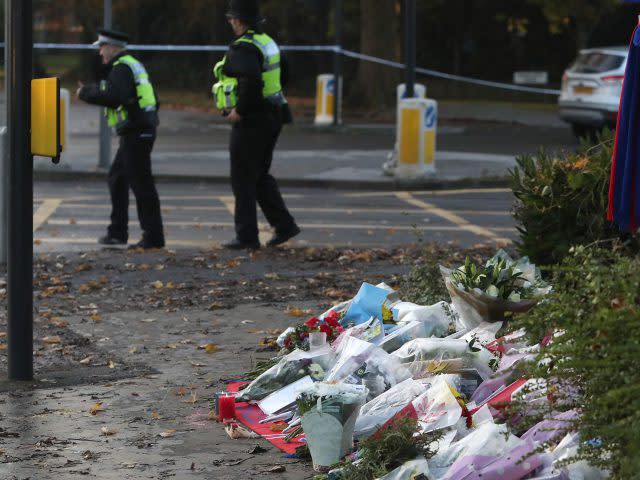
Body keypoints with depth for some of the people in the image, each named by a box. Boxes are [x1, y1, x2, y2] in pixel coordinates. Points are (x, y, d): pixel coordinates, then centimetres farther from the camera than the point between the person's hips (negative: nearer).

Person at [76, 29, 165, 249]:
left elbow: (112, 96, -26)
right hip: (140, 131, 11)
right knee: (117, 179, 18)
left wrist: (85, 93, -14)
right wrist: (90, 90, 15)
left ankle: (153, 237, -8)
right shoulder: (132, 65, 20)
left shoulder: (121, 68, -12)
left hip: (136, 133, -11)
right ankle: (117, 232, 22)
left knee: (141, 183, -8)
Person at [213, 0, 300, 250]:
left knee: (243, 180, 0)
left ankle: (246, 236, 2)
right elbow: (278, 77, 20)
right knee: (260, 176, 17)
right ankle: (284, 225, 12)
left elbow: (251, 82, -33)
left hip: (251, 122, -9)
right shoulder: (268, 42, 11)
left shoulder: (243, 48, -18)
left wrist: (239, 111, -21)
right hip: (272, 117, 9)